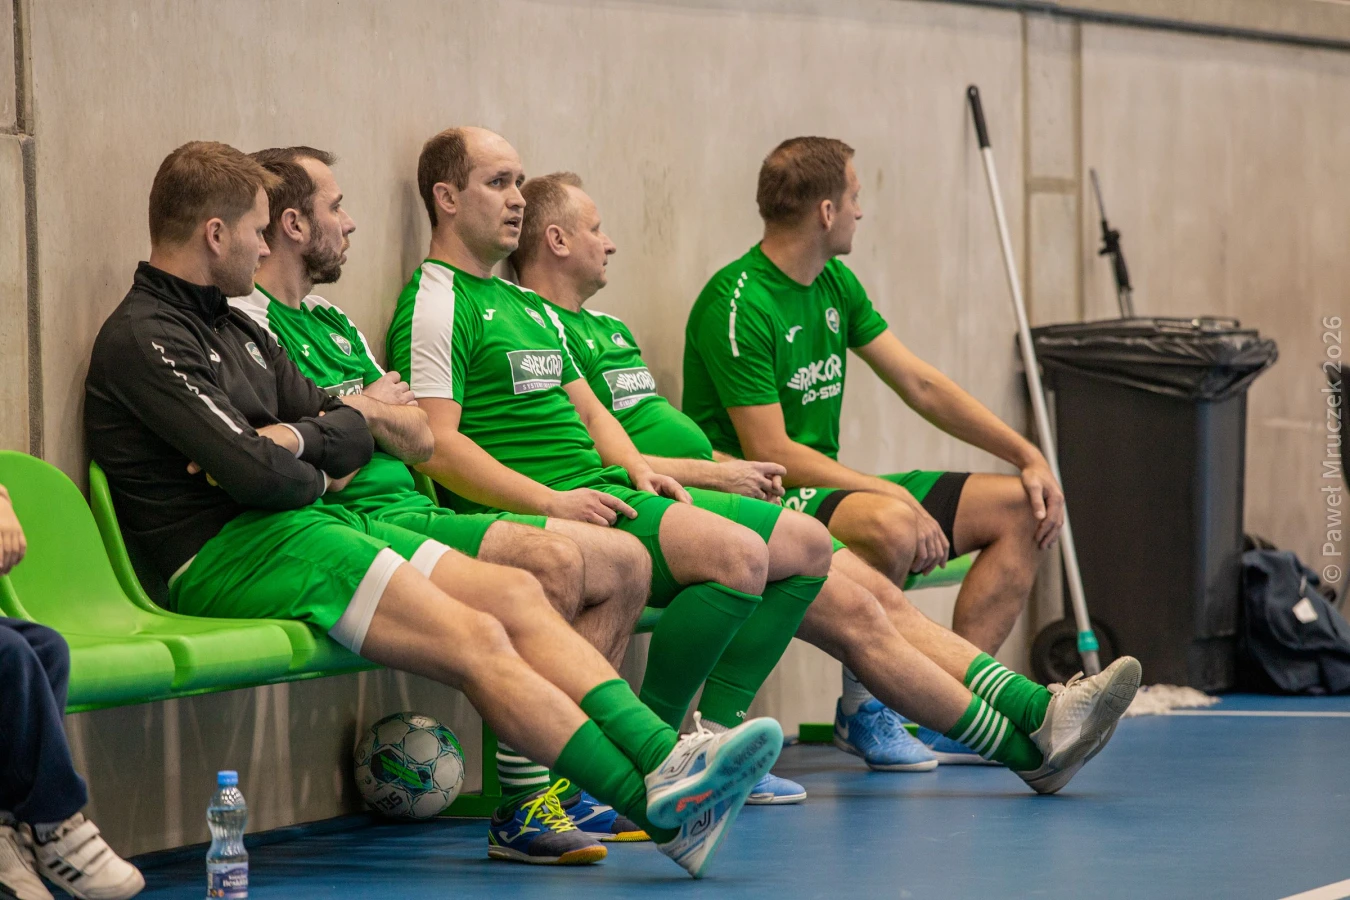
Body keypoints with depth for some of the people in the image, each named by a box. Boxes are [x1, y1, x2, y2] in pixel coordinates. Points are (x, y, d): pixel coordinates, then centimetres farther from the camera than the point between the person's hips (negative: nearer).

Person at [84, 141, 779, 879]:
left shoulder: (233, 329, 24)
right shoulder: (143, 340, -8)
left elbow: (351, 430, 19)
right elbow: (256, 475, -19)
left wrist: (292, 440, -4)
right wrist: (316, 478, 3)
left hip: (305, 521, 10)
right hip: (230, 552, -10)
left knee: (513, 591, -7)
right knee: (475, 639, -21)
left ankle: (665, 759, -21)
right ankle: (658, 809, -27)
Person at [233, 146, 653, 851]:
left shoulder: (332, 322, 25)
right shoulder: (247, 319, -6)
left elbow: (419, 440, 17)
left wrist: (359, 406, -3)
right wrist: (377, 406, 1)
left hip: (415, 512, 10)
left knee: (624, 562, 2)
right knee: (550, 563, -29)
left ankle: (554, 782, 0)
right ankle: (521, 801, -24)